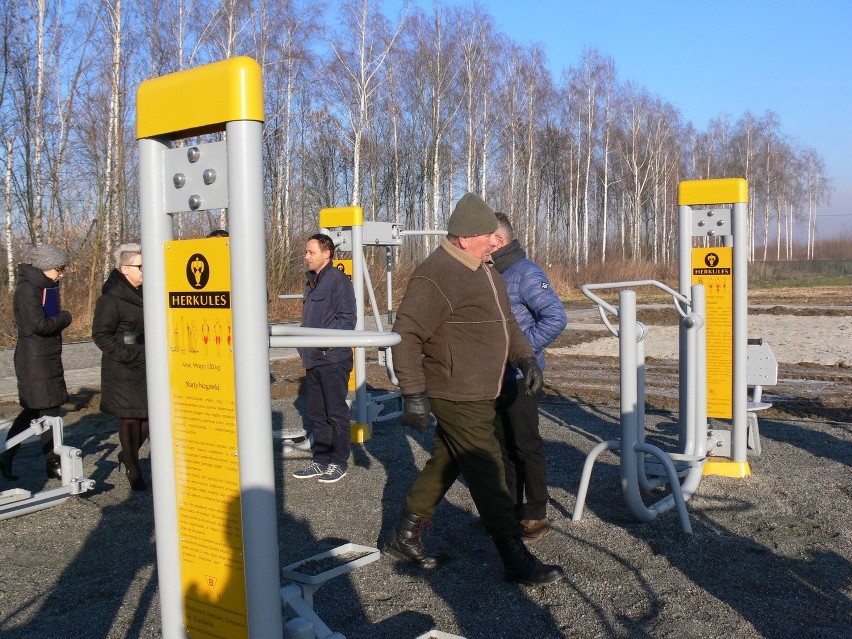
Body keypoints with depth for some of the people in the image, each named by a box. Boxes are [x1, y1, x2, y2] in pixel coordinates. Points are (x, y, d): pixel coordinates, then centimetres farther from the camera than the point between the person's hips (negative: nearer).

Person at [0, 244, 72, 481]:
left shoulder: (47, 286, 12)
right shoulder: (28, 289, -16)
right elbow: (39, 325, -24)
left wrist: (60, 319, -2)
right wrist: (65, 318, -11)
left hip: (48, 356, 9)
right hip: (34, 358, -9)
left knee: (34, 409, 14)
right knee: (47, 409, -2)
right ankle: (53, 463, 8)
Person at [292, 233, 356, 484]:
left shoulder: (339, 280, -10)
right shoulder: (312, 282, 17)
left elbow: (347, 320, -16)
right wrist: (304, 348, 12)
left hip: (333, 360, -9)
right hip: (313, 361, 9)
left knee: (336, 413, 2)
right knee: (316, 414, 14)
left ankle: (339, 463, 13)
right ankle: (321, 461, 24)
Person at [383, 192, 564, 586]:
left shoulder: (483, 270, 13)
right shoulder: (437, 276, -20)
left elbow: (505, 321, 24)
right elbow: (406, 333, -23)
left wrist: (526, 359, 13)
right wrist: (413, 394, -25)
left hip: (478, 393, 10)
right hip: (458, 397, -10)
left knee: (445, 464, 18)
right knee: (488, 473, -4)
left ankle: (404, 537, 31)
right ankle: (517, 561, 6)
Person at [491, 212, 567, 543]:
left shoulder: (526, 273, -14)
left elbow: (556, 317, -21)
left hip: (519, 376, -8)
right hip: (494, 376, 8)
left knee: (526, 445, 1)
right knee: (503, 444, 15)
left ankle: (536, 516, 13)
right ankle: (509, 508, 28)